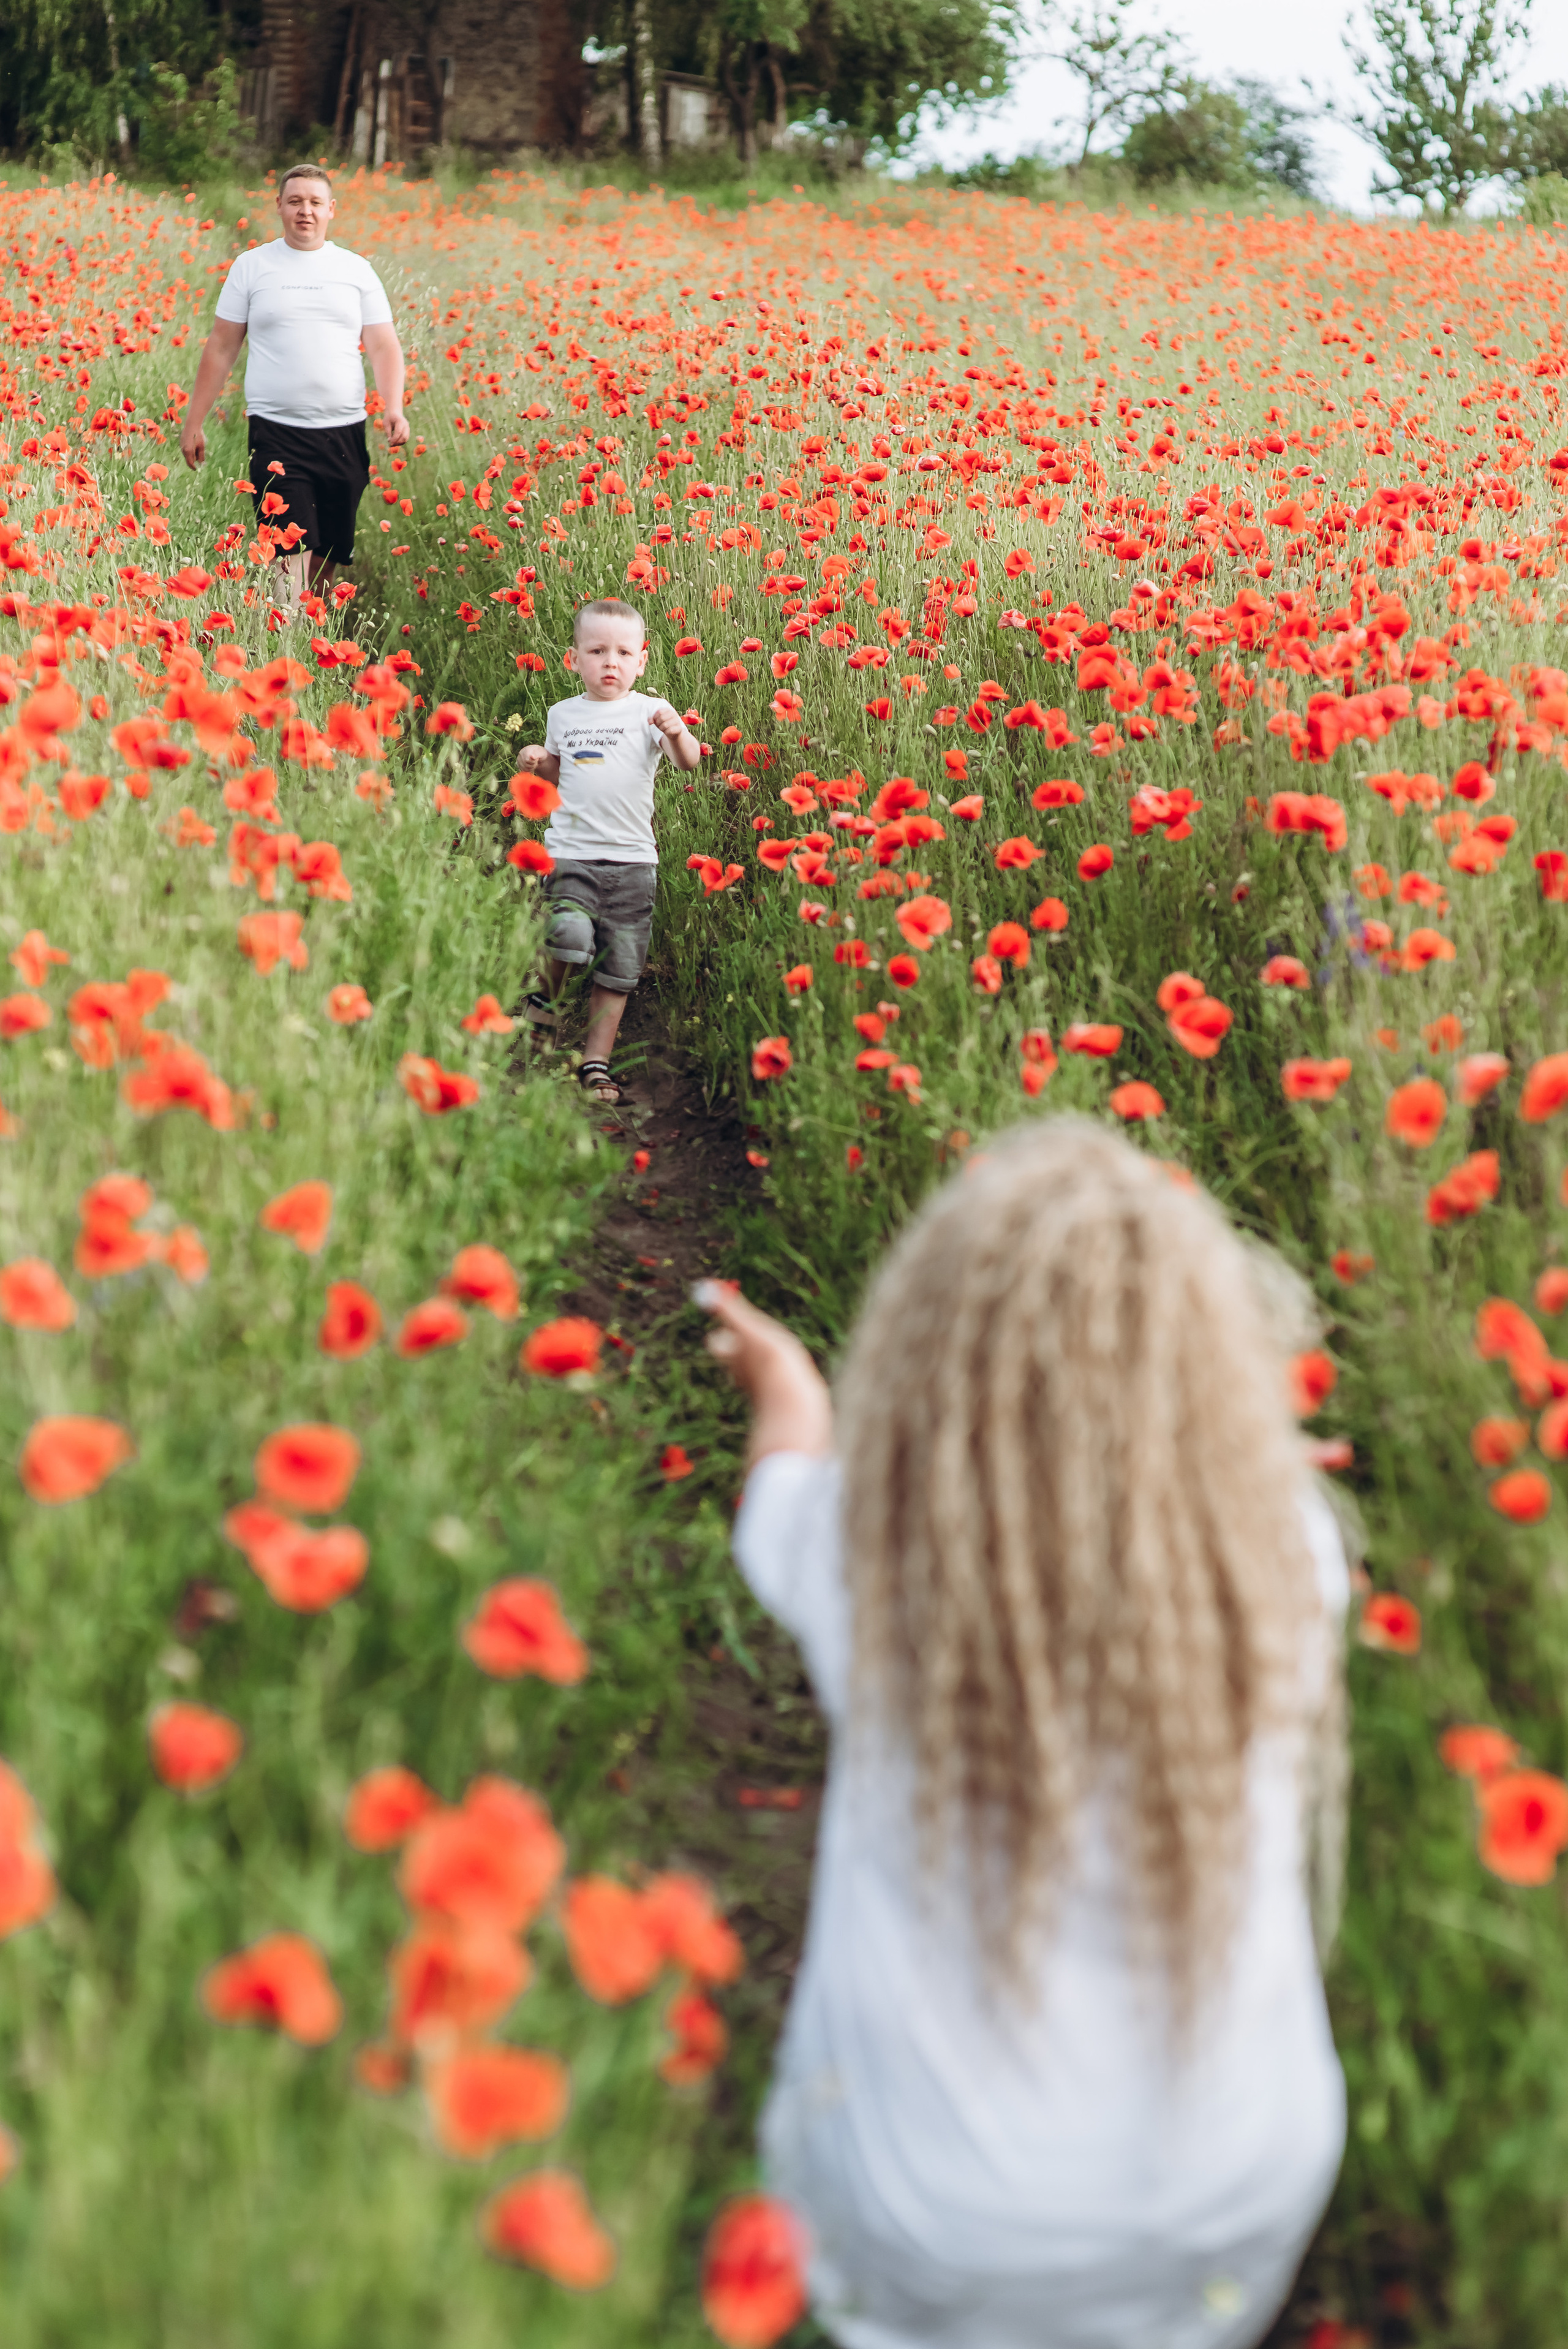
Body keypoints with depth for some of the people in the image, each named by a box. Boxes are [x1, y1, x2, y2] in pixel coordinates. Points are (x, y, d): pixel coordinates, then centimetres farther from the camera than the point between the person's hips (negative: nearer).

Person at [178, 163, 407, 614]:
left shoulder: (356, 270, 10)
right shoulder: (252, 266, 7)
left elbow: (383, 346, 7)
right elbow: (222, 348, 10)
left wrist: (393, 407, -11)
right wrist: (194, 422, 7)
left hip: (344, 433, 2)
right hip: (277, 431, -2)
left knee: (328, 556, 7)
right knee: (288, 552, -14)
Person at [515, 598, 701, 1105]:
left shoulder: (649, 712, 0)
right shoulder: (562, 715, 10)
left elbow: (690, 762, -13)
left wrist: (678, 734, -34)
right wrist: (537, 765, 3)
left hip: (632, 858, 0)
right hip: (570, 852, 0)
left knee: (617, 971, 4)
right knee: (571, 935, -25)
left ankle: (596, 1063, 16)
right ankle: (544, 998, 5)